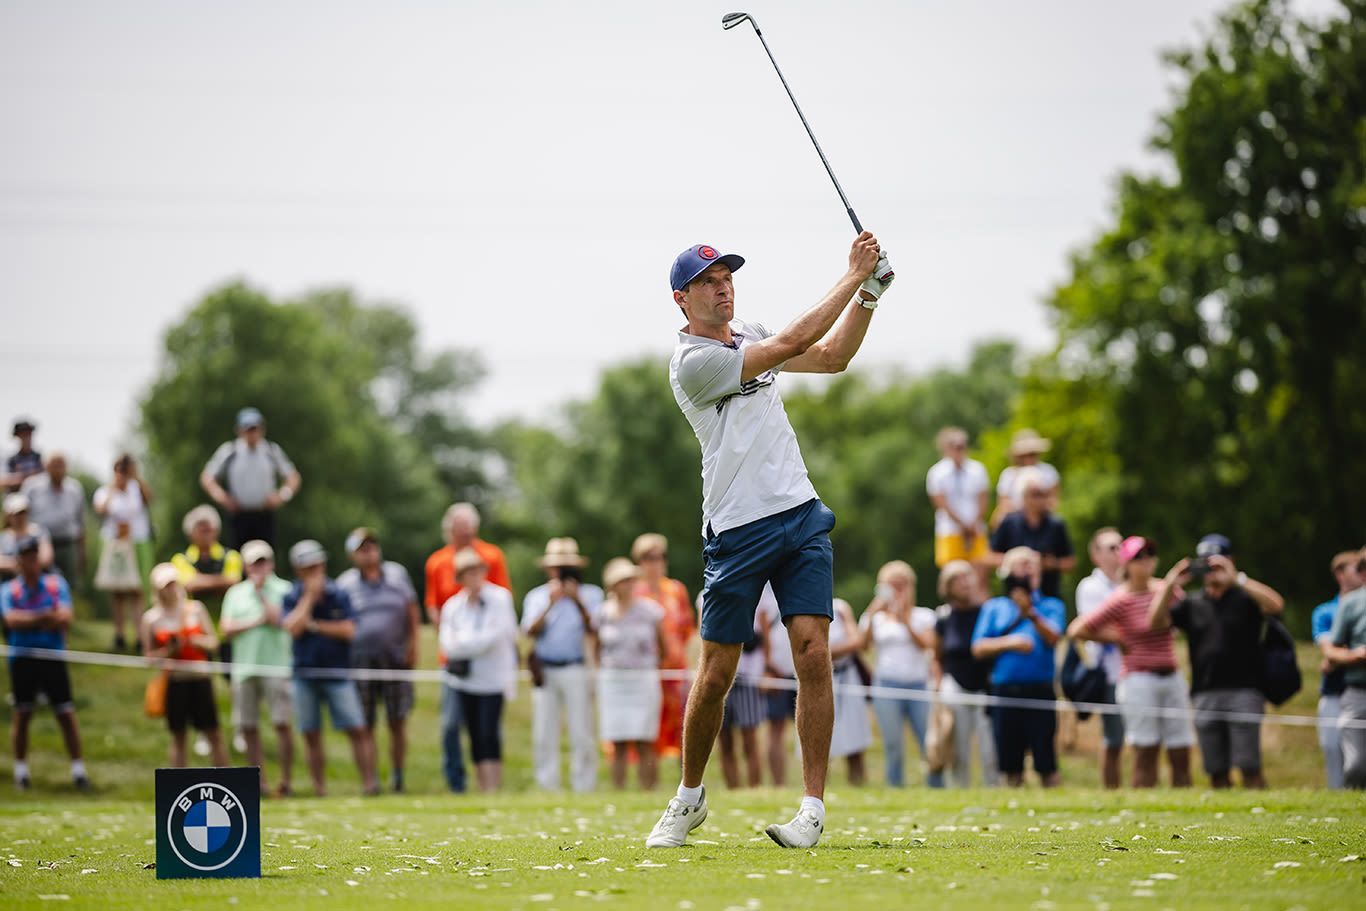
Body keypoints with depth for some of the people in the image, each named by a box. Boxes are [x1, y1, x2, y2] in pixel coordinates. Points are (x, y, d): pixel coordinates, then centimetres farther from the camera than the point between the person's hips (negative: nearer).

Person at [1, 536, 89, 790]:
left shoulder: (56, 584, 4)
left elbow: (65, 619, -7)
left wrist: (28, 620, -15)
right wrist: (44, 618, -19)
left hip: (53, 659, 0)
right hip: (22, 660, 0)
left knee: (66, 714, -2)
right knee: (22, 715, 5)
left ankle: (78, 770, 4)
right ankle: (21, 770, 16)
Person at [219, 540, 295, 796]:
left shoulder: (283, 590, 4)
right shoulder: (236, 593, 15)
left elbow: (278, 619, -11)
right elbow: (226, 629, 6)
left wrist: (261, 592, -6)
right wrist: (255, 622, -5)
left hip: (276, 666, -4)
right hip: (244, 667, 4)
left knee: (282, 723, -9)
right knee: (248, 727, 4)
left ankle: (286, 780, -5)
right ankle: (259, 781, 11)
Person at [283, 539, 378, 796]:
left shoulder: (338, 595, 1)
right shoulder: (292, 598, 3)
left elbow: (348, 630, -8)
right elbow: (292, 628, -15)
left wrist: (315, 625, -10)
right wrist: (309, 597, -12)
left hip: (337, 672, -1)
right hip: (305, 674, 1)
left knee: (357, 729, -10)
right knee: (312, 736, 4)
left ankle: (369, 781, -11)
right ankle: (319, 788, 9)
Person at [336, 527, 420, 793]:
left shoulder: (397, 574, 8)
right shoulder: (345, 583, 4)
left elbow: (412, 611, 12)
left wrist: (412, 646, 3)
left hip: (396, 660, 1)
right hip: (360, 660, -1)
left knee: (398, 722, 2)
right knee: (365, 725, -1)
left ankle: (397, 777, 12)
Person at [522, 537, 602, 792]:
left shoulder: (590, 594, 10)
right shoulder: (536, 596, 14)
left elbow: (593, 628, -4)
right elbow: (531, 631, -1)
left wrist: (578, 602, -15)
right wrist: (551, 604, -12)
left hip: (576, 672, -2)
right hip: (544, 672, 2)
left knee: (581, 735, -7)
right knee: (544, 735, -1)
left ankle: (584, 788, -5)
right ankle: (547, 789, 3)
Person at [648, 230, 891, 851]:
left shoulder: (749, 335, 14)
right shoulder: (692, 362, -11)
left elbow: (831, 356, 19)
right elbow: (793, 343, -16)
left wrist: (870, 292, 6)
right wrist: (853, 275, -12)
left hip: (801, 519, 6)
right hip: (736, 532, -6)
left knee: (813, 654, -8)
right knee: (716, 674, -1)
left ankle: (814, 807, -8)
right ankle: (690, 797, 21)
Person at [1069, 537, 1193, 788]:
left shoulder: (1165, 590, 6)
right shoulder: (1120, 600, -8)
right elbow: (1076, 630, -9)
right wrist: (1115, 639, -3)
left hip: (1172, 677, 5)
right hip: (1139, 679, -5)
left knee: (1181, 755, 3)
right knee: (1146, 754, -5)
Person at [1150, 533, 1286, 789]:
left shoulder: (1245, 598, 5)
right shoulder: (1191, 604, 16)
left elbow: (1276, 605, -14)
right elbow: (1156, 622, 6)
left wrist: (1237, 579, -20)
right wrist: (1169, 586, -7)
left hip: (1243, 693, -4)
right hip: (1205, 697, 4)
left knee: (1250, 768, -9)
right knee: (1216, 772, 4)